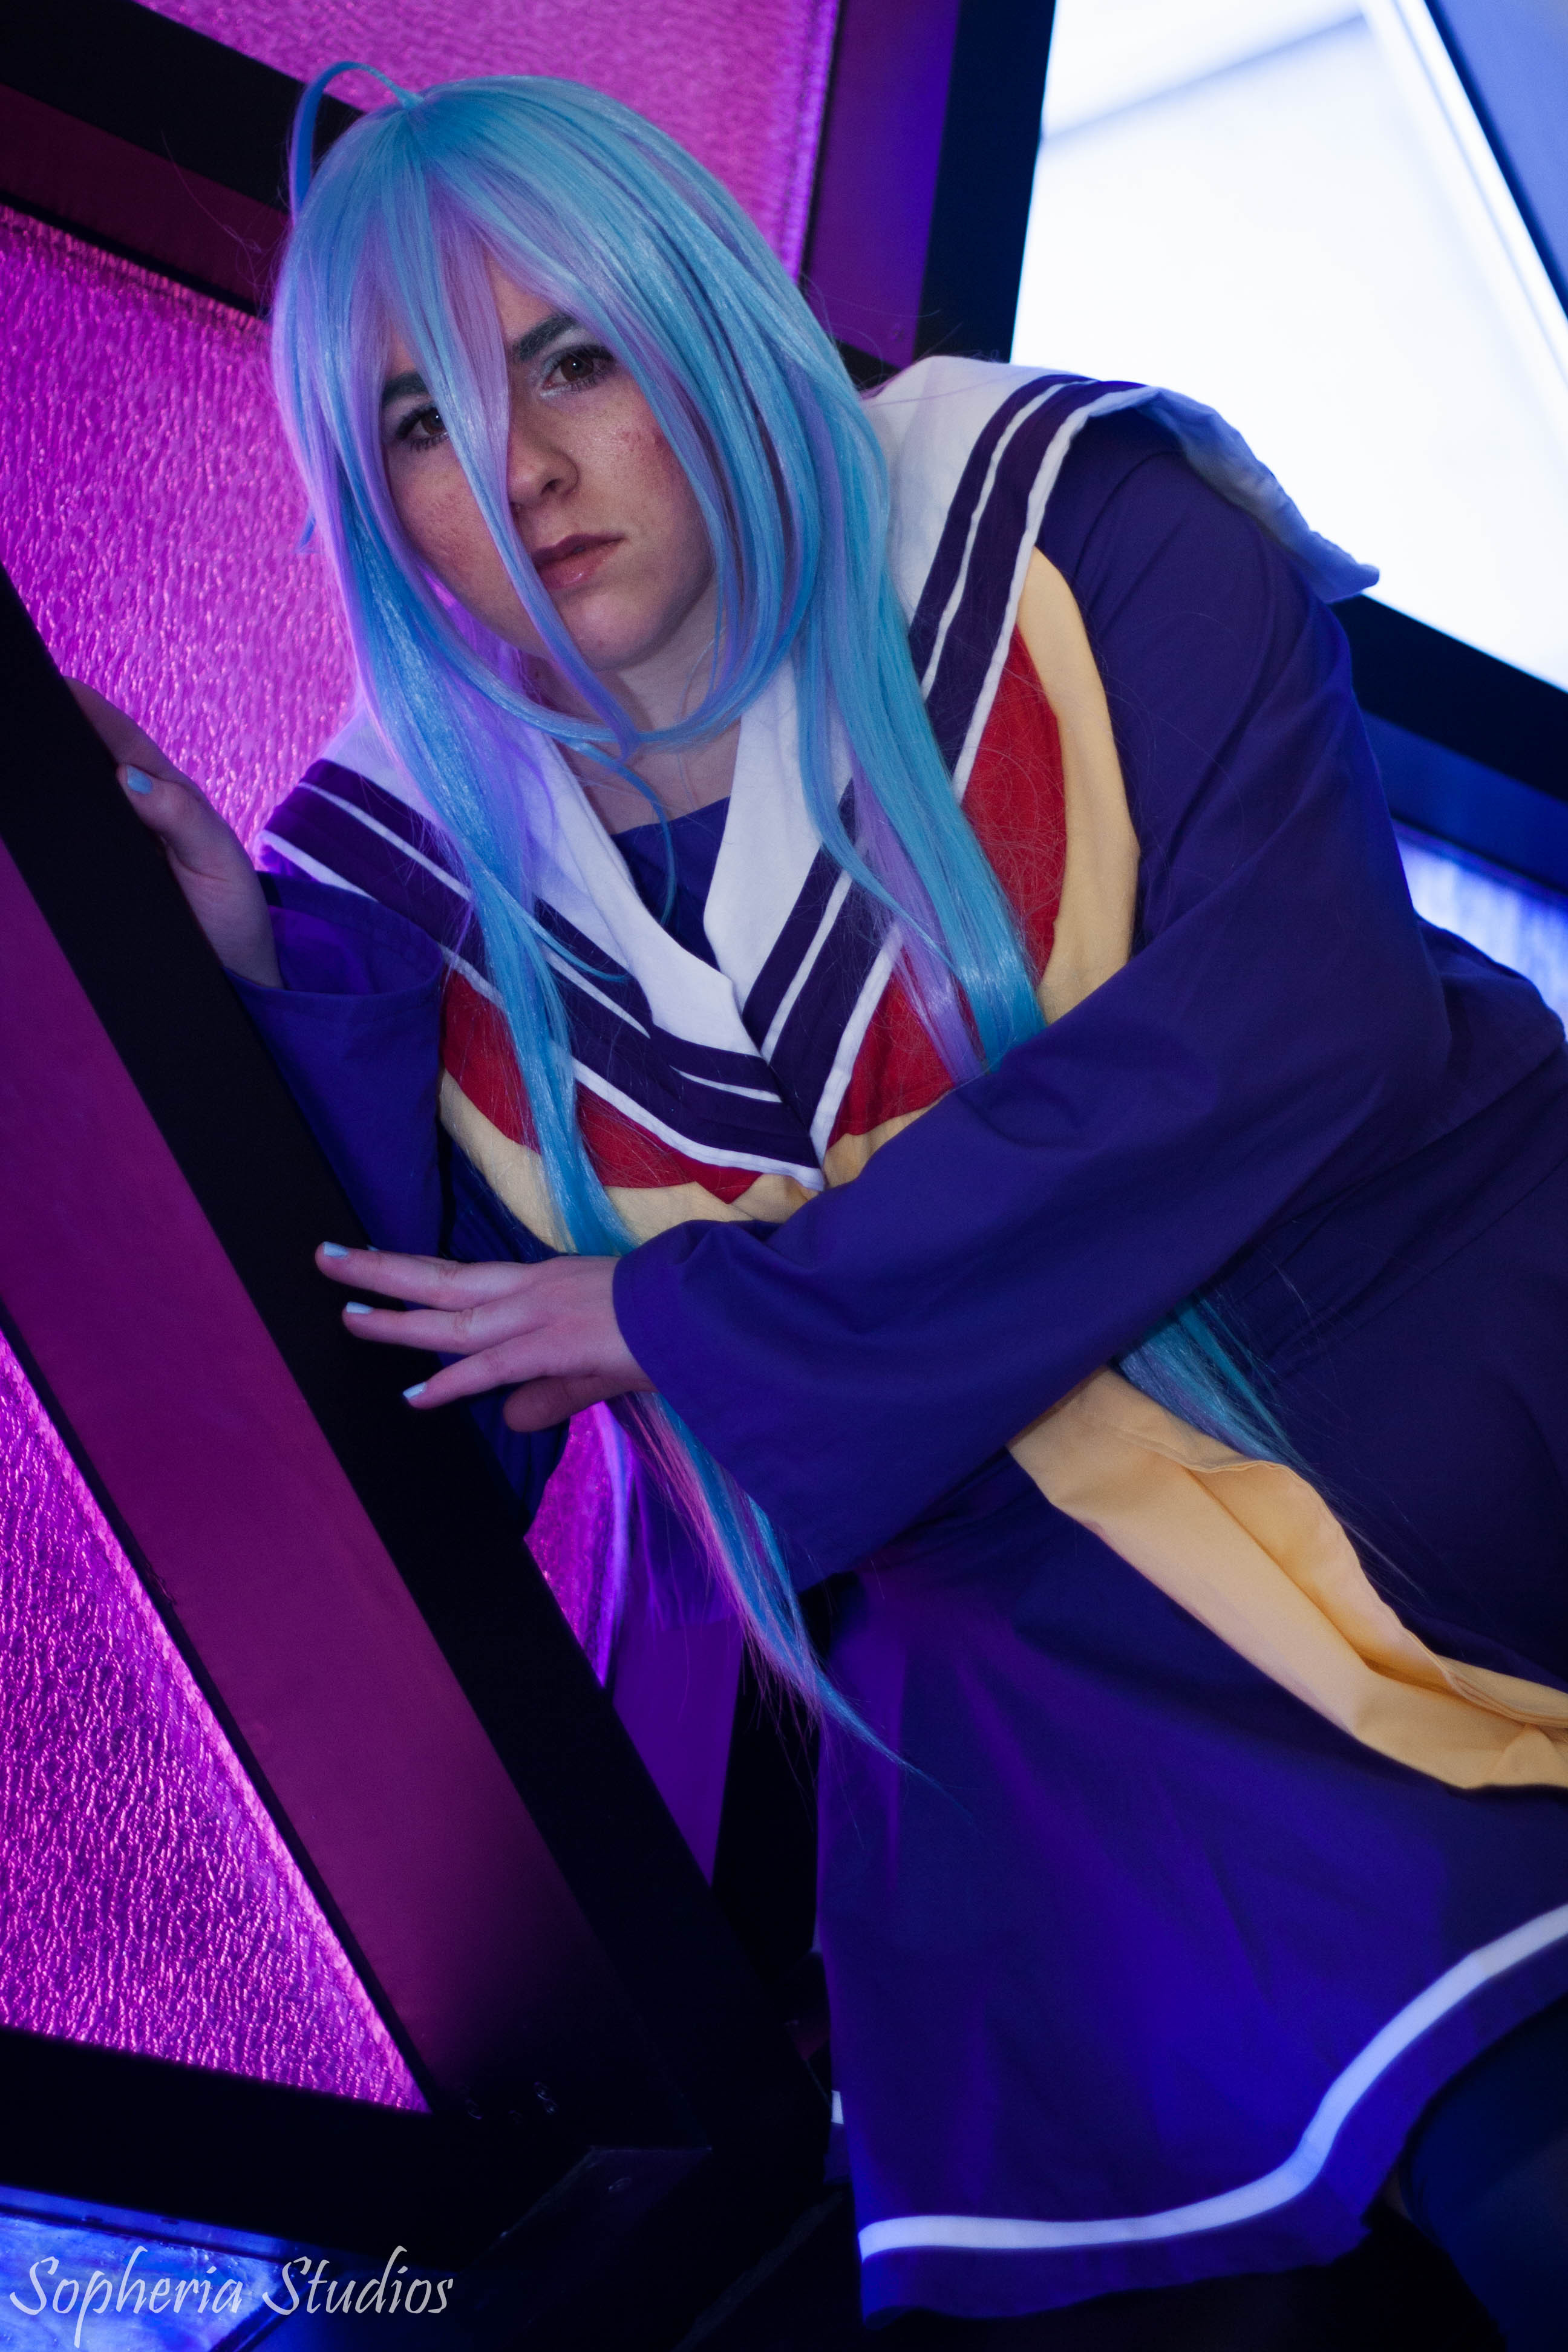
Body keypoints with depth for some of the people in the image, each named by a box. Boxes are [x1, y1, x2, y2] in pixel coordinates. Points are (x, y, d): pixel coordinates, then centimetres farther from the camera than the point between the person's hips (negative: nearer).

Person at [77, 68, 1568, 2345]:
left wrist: (699, 1322, -16)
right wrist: (238, 982, -13)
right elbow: (419, 1442, -1)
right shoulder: (411, 859, -1)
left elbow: (1288, 1009, -19)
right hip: (1076, 1685, 1)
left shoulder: (1055, 518, -8)